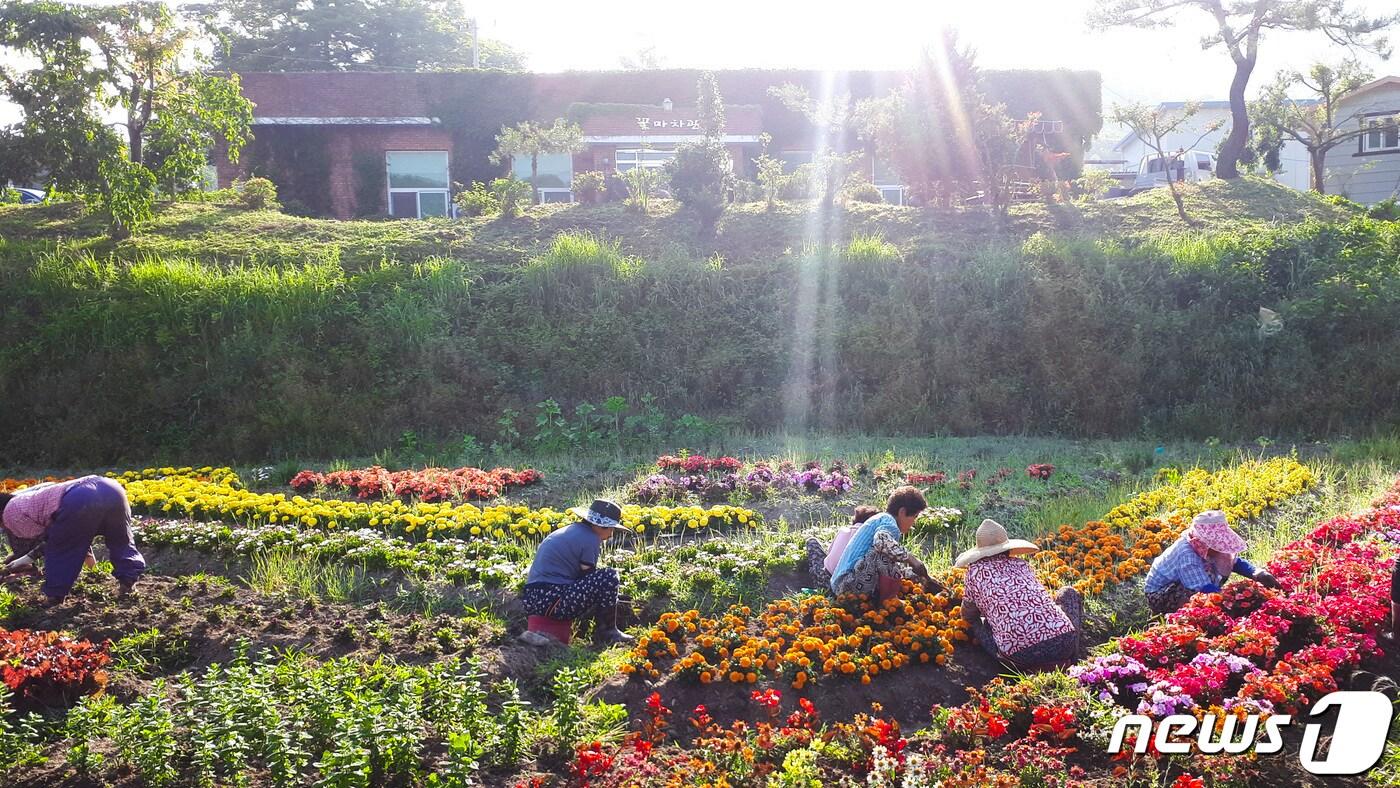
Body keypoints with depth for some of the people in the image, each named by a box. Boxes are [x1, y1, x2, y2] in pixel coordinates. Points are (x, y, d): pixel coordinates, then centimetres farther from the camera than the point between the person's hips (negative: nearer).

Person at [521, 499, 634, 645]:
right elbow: (589, 577, -1)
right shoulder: (590, 539, -7)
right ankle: (607, 632, 3)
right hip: (552, 603, -10)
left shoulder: (571, 530, 21)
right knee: (609, 577, -10)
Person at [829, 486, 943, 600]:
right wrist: (911, 559, -26)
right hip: (850, 583, -10)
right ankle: (888, 598, -19)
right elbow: (881, 540, -34)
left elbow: (891, 567, 29)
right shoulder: (888, 520, -7)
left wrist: (922, 577, 26)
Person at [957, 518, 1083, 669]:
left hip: (1020, 656, -4)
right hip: (1062, 641, 4)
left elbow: (968, 615, 26)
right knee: (1069, 593, 34)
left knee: (975, 622, 27)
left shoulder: (975, 570, 13)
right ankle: (1072, 660, 14)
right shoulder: (1023, 565, 23)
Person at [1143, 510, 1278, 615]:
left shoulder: (1203, 547, -10)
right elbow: (1206, 589, -39)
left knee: (1223, 569, -5)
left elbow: (1235, 561, 1)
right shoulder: (1186, 555, -35)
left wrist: (1256, 573, -15)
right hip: (1159, 597, -9)